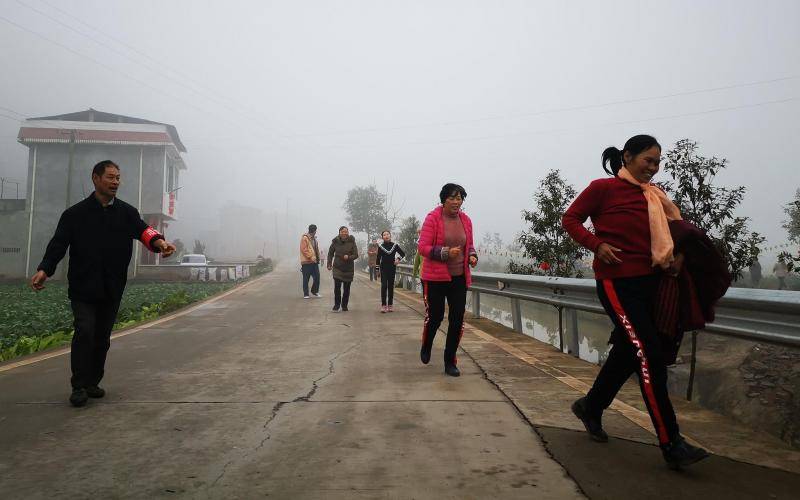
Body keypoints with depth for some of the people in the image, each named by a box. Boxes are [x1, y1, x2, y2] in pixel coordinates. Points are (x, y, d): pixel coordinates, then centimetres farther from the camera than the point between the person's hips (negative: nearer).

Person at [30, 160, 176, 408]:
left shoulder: (126, 212, 6)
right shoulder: (75, 213, 2)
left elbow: (143, 230, -13)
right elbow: (58, 243, -6)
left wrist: (159, 242, -36)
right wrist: (44, 269, -24)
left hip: (112, 289, 3)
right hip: (83, 287, -2)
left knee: (103, 337, 9)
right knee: (84, 331, -13)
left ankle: (93, 383, 23)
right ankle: (79, 387, -4)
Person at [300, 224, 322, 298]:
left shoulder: (314, 238, 17)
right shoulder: (304, 238, -9)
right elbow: (304, 249, -16)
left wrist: (318, 257, 13)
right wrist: (310, 257, -20)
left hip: (314, 262, 7)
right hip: (307, 262, -7)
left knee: (317, 277, 6)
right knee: (306, 278, 1)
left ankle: (314, 291, 23)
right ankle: (306, 294, 8)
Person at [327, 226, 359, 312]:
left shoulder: (352, 242, -5)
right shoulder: (335, 242, -2)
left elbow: (356, 255, -6)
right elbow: (330, 253, 10)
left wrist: (349, 257, -24)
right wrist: (329, 264, 1)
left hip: (349, 269, 0)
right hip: (337, 268, 0)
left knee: (346, 288, 7)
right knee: (337, 287, -10)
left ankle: (344, 305, 22)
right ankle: (336, 305, 3)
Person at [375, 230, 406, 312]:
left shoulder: (395, 245, 3)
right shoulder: (380, 246, 1)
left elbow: (403, 254, 12)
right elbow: (378, 258, 3)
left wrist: (398, 259, -5)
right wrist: (377, 269, -2)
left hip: (392, 268, 1)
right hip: (383, 268, -1)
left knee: (391, 286, 5)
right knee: (384, 286, -9)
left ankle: (390, 305, 11)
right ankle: (383, 305, -7)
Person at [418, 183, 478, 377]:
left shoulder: (465, 220, 6)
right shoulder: (432, 218, -10)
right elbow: (422, 247, -13)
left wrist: (472, 256, -4)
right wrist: (445, 253, -25)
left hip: (459, 277, 4)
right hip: (435, 277, -4)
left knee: (457, 320, 2)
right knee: (435, 316, 2)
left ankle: (450, 362, 17)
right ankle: (426, 346, 36)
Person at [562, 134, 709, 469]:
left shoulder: (654, 196, 14)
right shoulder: (603, 188, -4)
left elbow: (675, 231, 20)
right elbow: (570, 219, -3)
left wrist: (677, 255, -1)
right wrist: (596, 244, -17)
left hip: (649, 283, 8)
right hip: (617, 283, -8)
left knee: (627, 353, 15)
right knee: (649, 355, -12)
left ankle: (591, 407, 36)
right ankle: (671, 445, -5)